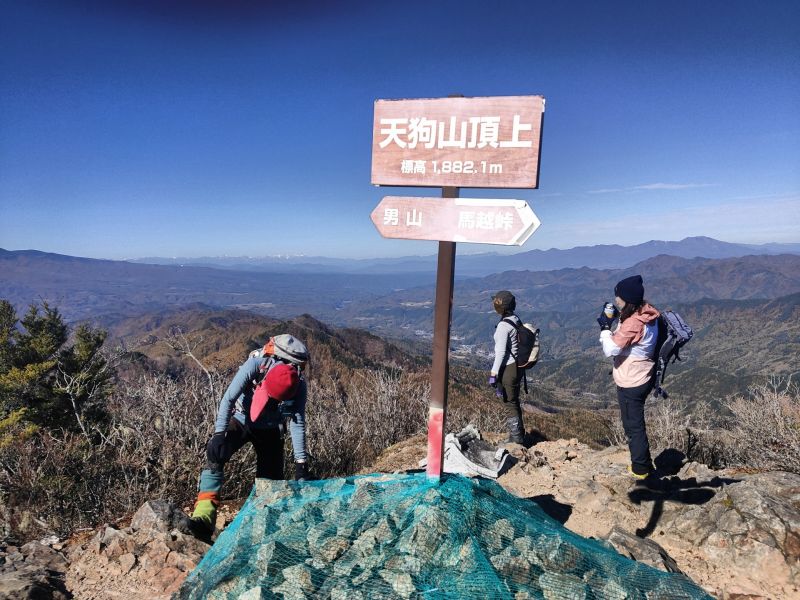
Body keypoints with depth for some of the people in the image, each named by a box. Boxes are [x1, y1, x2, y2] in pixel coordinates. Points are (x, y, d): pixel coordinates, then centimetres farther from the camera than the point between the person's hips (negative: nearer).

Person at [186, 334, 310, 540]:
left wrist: (301, 462, -19)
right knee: (215, 452, -26)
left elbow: (297, 424, -19)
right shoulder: (255, 365, -32)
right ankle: (204, 516, -27)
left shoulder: (299, 386, -27)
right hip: (241, 420, -1)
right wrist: (219, 434, -37)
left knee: (271, 479, -4)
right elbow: (228, 399, -29)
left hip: (270, 430, 1)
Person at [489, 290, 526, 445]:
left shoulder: (504, 325, -20)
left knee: (509, 404, 4)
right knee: (514, 402, 21)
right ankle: (518, 435, 34)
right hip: (517, 366, 9)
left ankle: (515, 438, 14)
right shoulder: (516, 320, 7)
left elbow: (501, 351, -22)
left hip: (507, 368, -9)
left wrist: (493, 374, -19)